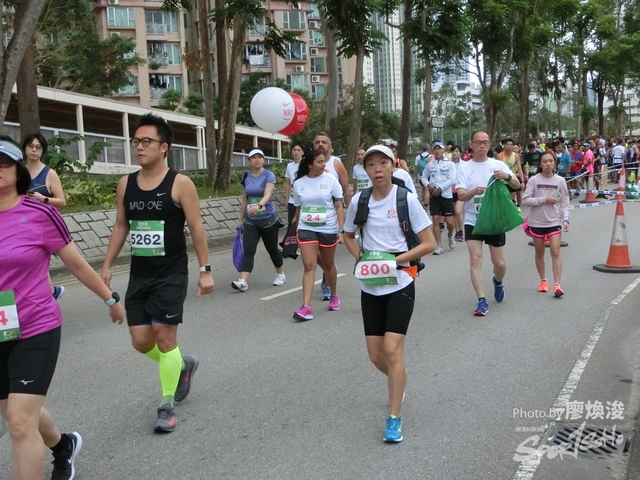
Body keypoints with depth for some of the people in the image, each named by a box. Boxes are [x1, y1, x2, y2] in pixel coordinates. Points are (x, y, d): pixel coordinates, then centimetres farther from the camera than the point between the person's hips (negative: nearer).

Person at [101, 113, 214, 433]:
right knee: (141, 340, 6)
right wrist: (107, 266, 10)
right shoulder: (125, 184, 5)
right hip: (139, 275, 5)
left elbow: (196, 229, -8)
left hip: (171, 274, -5)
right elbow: (121, 226, 13)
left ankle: (167, 406, 11)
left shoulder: (180, 184, -10)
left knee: (164, 337, -5)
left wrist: (205, 270, -10)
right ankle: (182, 366, 35)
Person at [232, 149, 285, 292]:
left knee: (272, 248, 10)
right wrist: (240, 219, 14)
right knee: (248, 250, -10)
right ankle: (243, 282, -17)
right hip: (250, 220, 3)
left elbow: (267, 195, -27)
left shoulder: (269, 175, -11)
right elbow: (244, 199, 12)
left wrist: (259, 206, -46)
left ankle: (280, 274, 33)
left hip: (268, 219, -3)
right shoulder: (246, 177, 4)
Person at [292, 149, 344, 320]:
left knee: (328, 264, 14)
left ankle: (334, 295, 38)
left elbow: (339, 206, -3)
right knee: (309, 266, -8)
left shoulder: (330, 180, -5)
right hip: (306, 229, 1)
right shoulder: (298, 183, 1)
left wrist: (341, 230, -10)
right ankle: (306, 307, -12)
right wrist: (296, 228, 18)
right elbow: (298, 209, 12)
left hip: (328, 229, -1)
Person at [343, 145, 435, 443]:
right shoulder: (359, 201, 1)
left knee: (392, 351, -12)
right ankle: (398, 383, 44)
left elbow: (428, 243, -7)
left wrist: (395, 260, -18)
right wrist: (361, 257, -2)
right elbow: (348, 236, 17)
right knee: (376, 355, 10)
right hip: (369, 286, 4)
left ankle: (394, 418, 3)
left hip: (399, 284, -4)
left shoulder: (407, 200, -9)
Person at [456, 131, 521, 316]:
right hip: (473, 221, -1)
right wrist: (474, 191, -34)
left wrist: (507, 177, -29)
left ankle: (498, 282, 40)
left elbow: (517, 185, -7)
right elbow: (461, 196, -12)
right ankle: (482, 301, -2)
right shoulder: (464, 167, -3)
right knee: (475, 260, -10)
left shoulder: (498, 164, 0)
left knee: (499, 263, 6)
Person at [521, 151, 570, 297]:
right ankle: (543, 280, 28)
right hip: (537, 222, 0)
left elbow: (564, 203, 2)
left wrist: (565, 219, -9)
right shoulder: (534, 180, -6)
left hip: (554, 222, 0)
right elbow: (525, 200, -10)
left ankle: (557, 284, -7)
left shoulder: (560, 181, -1)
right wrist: (544, 199, -16)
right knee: (539, 253, 12)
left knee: (555, 253, -8)